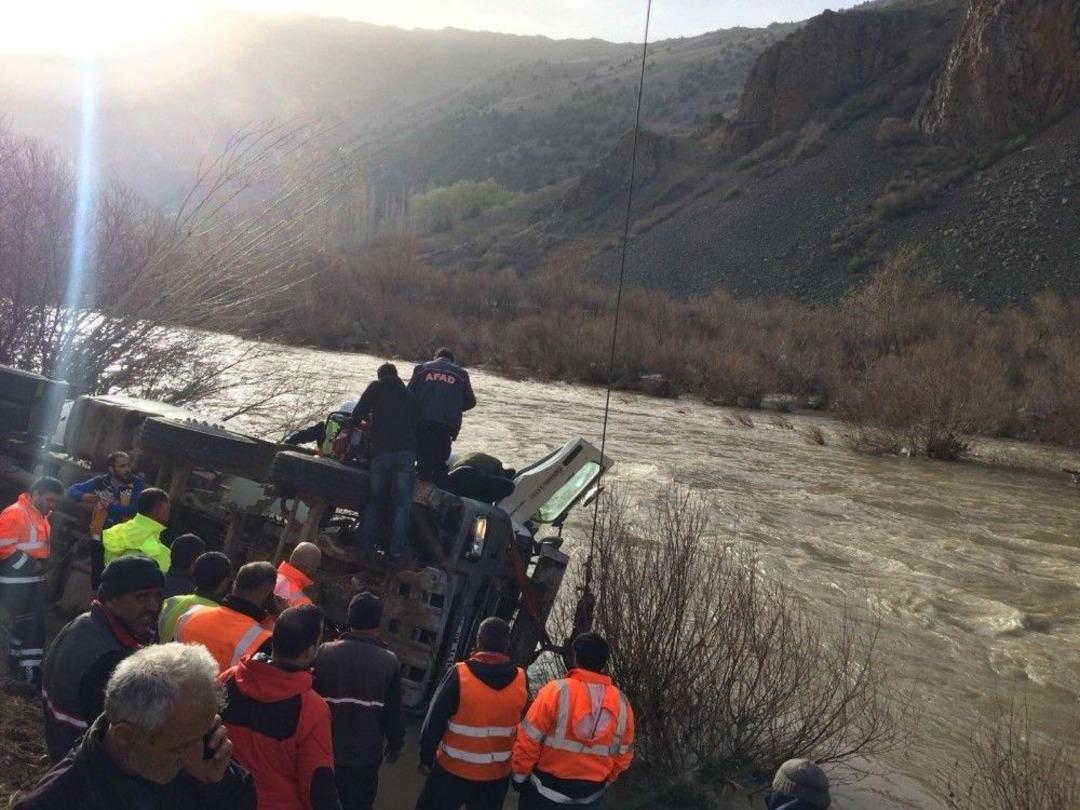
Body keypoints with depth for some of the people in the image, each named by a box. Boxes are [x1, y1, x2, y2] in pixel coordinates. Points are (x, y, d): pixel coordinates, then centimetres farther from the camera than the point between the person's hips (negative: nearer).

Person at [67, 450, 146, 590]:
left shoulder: (137, 484, -8)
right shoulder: (100, 482, 1)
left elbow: (136, 509, -21)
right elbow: (72, 490, 7)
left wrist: (108, 505, -20)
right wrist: (83, 496, -15)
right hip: (99, 539, 3)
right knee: (97, 579, 15)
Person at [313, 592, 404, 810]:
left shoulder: (325, 652, -13)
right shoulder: (389, 662, -13)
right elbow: (393, 712, -6)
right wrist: (395, 745, 12)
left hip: (325, 752, 1)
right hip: (365, 756, -1)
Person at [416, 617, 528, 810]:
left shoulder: (460, 675, -18)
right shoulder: (521, 680, -8)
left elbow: (435, 720, -11)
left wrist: (426, 757, 1)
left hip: (454, 769, -3)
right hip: (497, 773, 3)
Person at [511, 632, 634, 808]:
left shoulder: (557, 691, -19)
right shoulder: (621, 702, -7)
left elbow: (528, 740, -15)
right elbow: (623, 754, 4)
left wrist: (520, 775, -1)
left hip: (548, 790, -3)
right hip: (591, 795, 3)